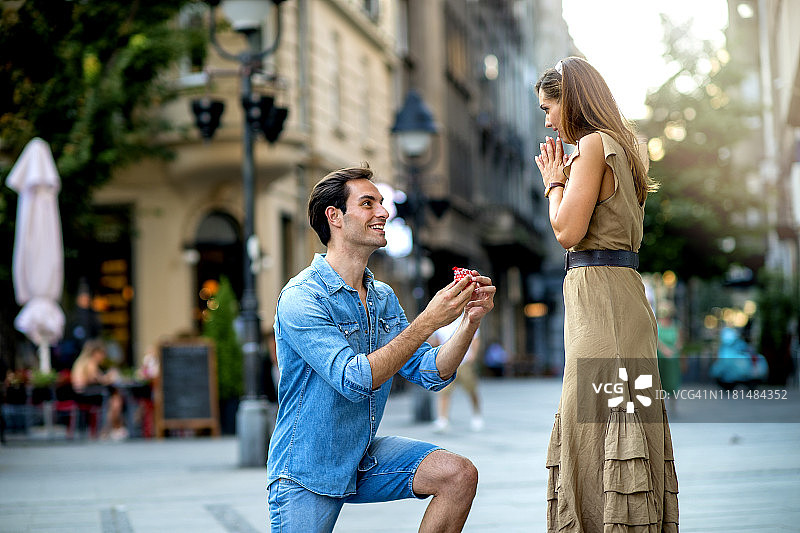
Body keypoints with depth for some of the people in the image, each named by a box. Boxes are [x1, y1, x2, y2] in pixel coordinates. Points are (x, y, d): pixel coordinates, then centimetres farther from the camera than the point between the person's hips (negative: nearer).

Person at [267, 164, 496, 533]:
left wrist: (470, 320, -13)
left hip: (365, 457, 6)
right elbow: (355, 380, -30)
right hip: (307, 472, -6)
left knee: (459, 475, -13)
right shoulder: (300, 298, -19)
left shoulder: (383, 297, 6)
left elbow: (430, 375, 2)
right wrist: (427, 322, -32)